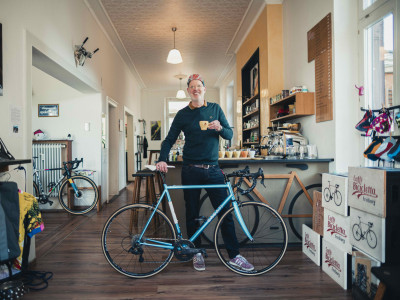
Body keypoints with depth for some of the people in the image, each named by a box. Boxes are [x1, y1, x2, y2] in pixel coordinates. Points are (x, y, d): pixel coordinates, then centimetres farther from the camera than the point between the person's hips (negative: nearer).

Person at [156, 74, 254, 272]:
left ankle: (234, 256, 14)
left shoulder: (215, 109, 9)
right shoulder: (183, 114, 5)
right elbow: (170, 139, 5)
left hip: (213, 169, 1)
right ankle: (196, 253, 25)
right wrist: (162, 159, -12)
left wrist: (220, 128, -14)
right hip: (191, 171, 0)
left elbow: (230, 135, 8)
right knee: (192, 215, 8)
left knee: (225, 212, 1)